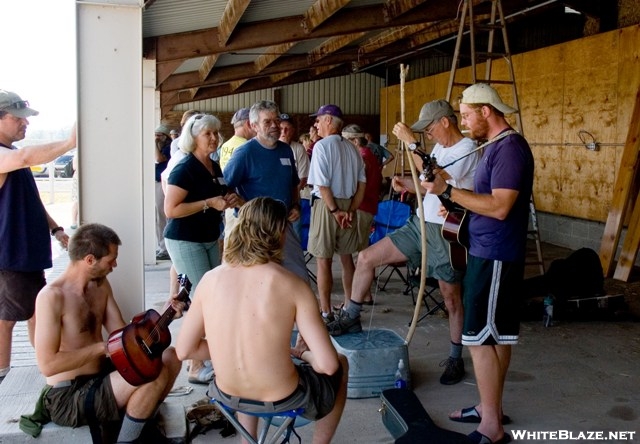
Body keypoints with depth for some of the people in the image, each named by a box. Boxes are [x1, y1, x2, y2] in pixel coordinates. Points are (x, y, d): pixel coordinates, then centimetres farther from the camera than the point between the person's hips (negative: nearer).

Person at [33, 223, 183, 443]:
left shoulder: (100, 284, 6)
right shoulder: (52, 296, -21)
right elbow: (47, 364, -25)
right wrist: (103, 347, -21)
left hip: (102, 377, 9)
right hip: (68, 397, -9)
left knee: (170, 356, 1)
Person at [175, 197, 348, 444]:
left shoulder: (210, 279, -8)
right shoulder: (293, 285, -18)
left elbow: (184, 350, -1)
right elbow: (328, 365, -19)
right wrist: (303, 354, 2)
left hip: (227, 395, 4)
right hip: (281, 400, -4)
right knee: (340, 366, 27)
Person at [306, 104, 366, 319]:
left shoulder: (322, 146, -12)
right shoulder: (351, 148, 6)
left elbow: (322, 185, -18)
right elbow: (362, 183, 6)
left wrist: (334, 210, -11)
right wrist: (351, 210, 3)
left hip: (326, 205, -6)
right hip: (348, 205, 6)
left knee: (324, 260, 2)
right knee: (346, 258, 16)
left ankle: (325, 312, 8)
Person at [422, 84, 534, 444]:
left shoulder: (510, 147, -17)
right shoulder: (497, 145, 14)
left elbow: (499, 207, -25)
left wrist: (448, 190, -23)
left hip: (494, 256, -10)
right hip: (490, 252, 10)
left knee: (480, 338, -5)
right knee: (498, 335, 16)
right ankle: (491, 407, 28)